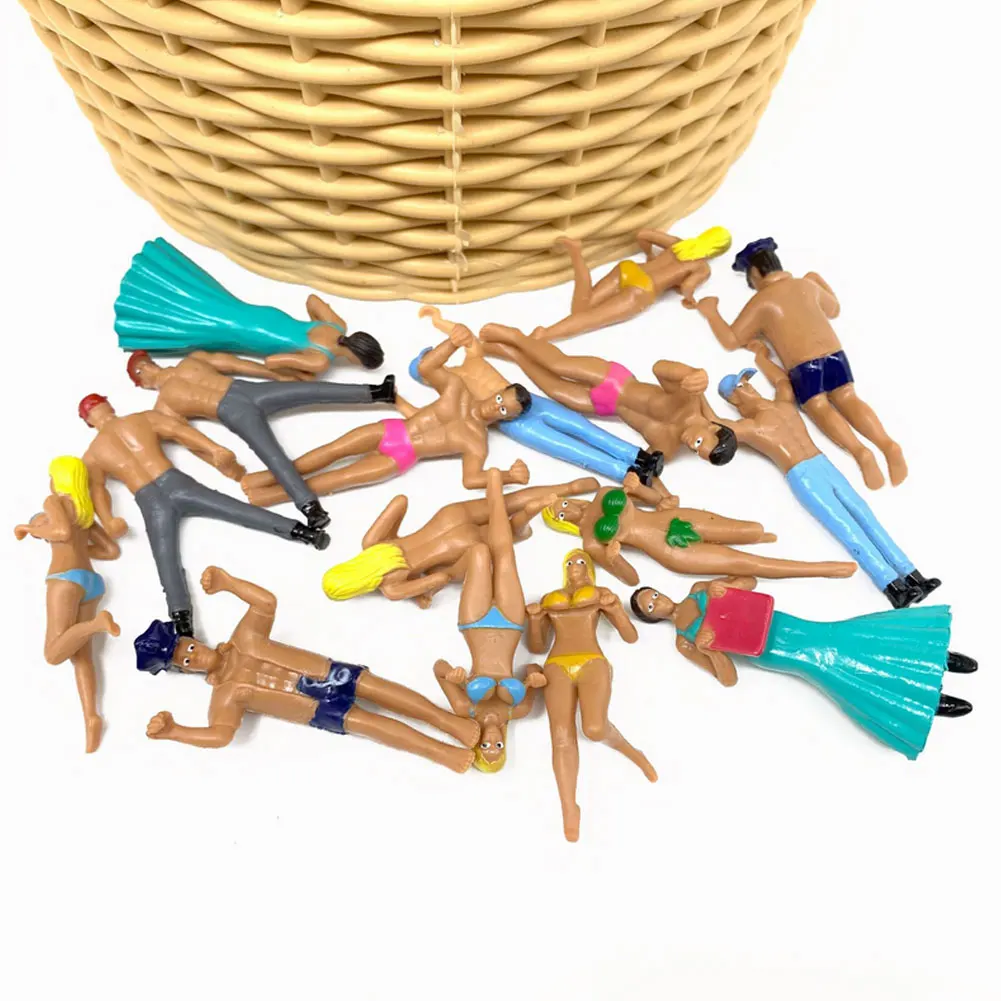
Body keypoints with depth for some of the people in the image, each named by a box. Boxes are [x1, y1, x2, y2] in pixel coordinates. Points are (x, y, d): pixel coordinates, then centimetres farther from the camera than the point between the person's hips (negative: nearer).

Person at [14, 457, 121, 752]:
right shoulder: (84, 513, 25)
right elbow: (113, 551, 23)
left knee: (54, 655, -16)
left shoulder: (55, 501, 3)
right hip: (91, 582, 8)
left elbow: (63, 531, -17)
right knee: (81, 656, 1)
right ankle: (91, 718, -12)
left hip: (66, 578, -8)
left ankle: (98, 622, -34)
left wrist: (30, 529, 0)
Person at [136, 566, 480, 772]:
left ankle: (448, 720, -5)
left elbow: (267, 601, -1)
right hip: (322, 711, -3)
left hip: (329, 673, 3)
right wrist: (172, 732, -26)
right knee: (370, 723, -18)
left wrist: (226, 581, -12)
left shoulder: (243, 641, 6)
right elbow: (221, 734, -17)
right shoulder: (224, 696, -2)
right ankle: (442, 751, -19)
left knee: (381, 688, -12)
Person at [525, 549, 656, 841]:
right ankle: (569, 808, -19)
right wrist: (534, 618, 6)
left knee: (594, 728, -27)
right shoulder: (550, 598, 27)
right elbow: (537, 647, 24)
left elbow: (631, 637, 14)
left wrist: (615, 607, -2)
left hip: (593, 663, -2)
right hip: (558, 668, 2)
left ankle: (629, 749, 5)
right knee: (562, 736, -19)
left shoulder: (601, 593, 21)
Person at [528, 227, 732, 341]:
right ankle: (542, 336, -40)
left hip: (627, 269, 6)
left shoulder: (678, 243, 27)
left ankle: (575, 251, -20)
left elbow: (641, 234, 24)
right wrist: (688, 298, 13)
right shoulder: (704, 268, 10)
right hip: (641, 289, -6)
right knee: (588, 319, -17)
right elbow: (686, 286, -10)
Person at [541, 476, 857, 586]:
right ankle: (825, 569, -1)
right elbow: (632, 578, -11)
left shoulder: (602, 494, 8)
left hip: (672, 518, 5)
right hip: (671, 553, -5)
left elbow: (654, 499, 16)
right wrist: (613, 556, -27)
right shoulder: (591, 544, -6)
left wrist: (634, 488, -5)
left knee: (755, 531, -7)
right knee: (745, 562, -10)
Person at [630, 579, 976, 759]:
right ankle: (923, 700, -10)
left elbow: (750, 581, 11)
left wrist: (720, 586, -7)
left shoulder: (698, 591, 11)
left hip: (779, 625, 4)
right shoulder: (683, 642, 1)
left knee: (843, 638, -9)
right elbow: (728, 678, -4)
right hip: (771, 653, -3)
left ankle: (938, 657, -1)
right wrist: (709, 648, -21)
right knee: (832, 666, -16)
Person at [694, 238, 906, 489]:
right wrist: (818, 280, 51)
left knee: (819, 408, -7)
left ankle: (860, 452, -30)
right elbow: (834, 309, 38)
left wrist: (710, 312, 15)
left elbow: (731, 340, 2)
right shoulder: (807, 285, 19)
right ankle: (888, 444, -21)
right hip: (835, 354, 5)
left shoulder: (761, 301, 5)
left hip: (804, 365, -5)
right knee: (848, 399, 1)